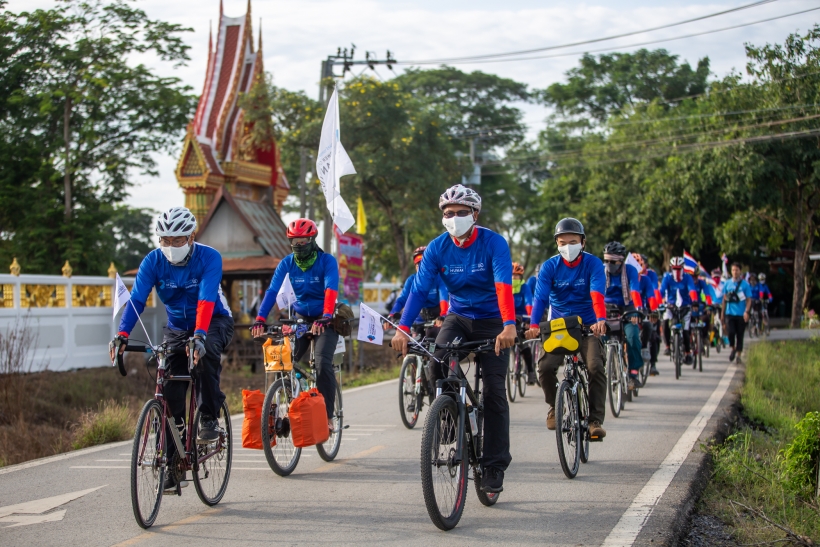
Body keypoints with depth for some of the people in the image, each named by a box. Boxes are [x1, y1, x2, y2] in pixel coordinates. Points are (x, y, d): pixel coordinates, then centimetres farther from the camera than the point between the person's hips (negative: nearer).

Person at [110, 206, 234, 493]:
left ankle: (209, 419, -20)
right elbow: (137, 300, -22)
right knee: (171, 394, -10)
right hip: (177, 327, 3)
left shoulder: (209, 257, -23)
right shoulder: (153, 261, -13)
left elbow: (206, 300, -35)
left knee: (206, 351, -38)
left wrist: (199, 335, -50)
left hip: (214, 322, -3)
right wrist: (121, 335, -38)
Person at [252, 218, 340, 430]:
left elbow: (331, 290, -27)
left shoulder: (327, 261, -13)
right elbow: (272, 291, -13)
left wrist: (326, 317, -44)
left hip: (324, 321, -4)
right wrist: (260, 319, -27)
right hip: (300, 318, 4)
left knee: (322, 363, -22)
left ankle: (327, 415, -14)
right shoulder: (287, 263, -3)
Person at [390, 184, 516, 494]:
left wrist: (509, 326, -47)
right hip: (458, 317, 3)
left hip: (491, 321, -3)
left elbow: (504, 285, -31)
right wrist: (403, 328, -30)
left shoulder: (493, 243, -18)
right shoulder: (437, 248, -9)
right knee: (437, 364, -26)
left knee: (494, 391, -7)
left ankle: (495, 466, 2)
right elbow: (420, 288, -16)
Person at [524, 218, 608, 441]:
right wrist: (534, 326, -34)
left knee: (595, 368, -21)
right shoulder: (549, 267, -5)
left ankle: (596, 420, -10)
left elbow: (597, 294, -23)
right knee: (545, 366, -19)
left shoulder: (593, 264, -8)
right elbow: (540, 297, -17)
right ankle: (554, 406, 10)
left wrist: (601, 320, -43)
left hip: (588, 326, -1)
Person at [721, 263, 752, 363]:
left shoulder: (745, 284, -1)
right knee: (730, 332, -15)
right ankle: (733, 349, 12)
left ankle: (738, 355, 16)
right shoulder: (727, 283, 7)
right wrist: (722, 312, 14)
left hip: (741, 314, -1)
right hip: (730, 313, 1)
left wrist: (746, 311, -16)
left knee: (740, 335, 4)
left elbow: (749, 300, -1)